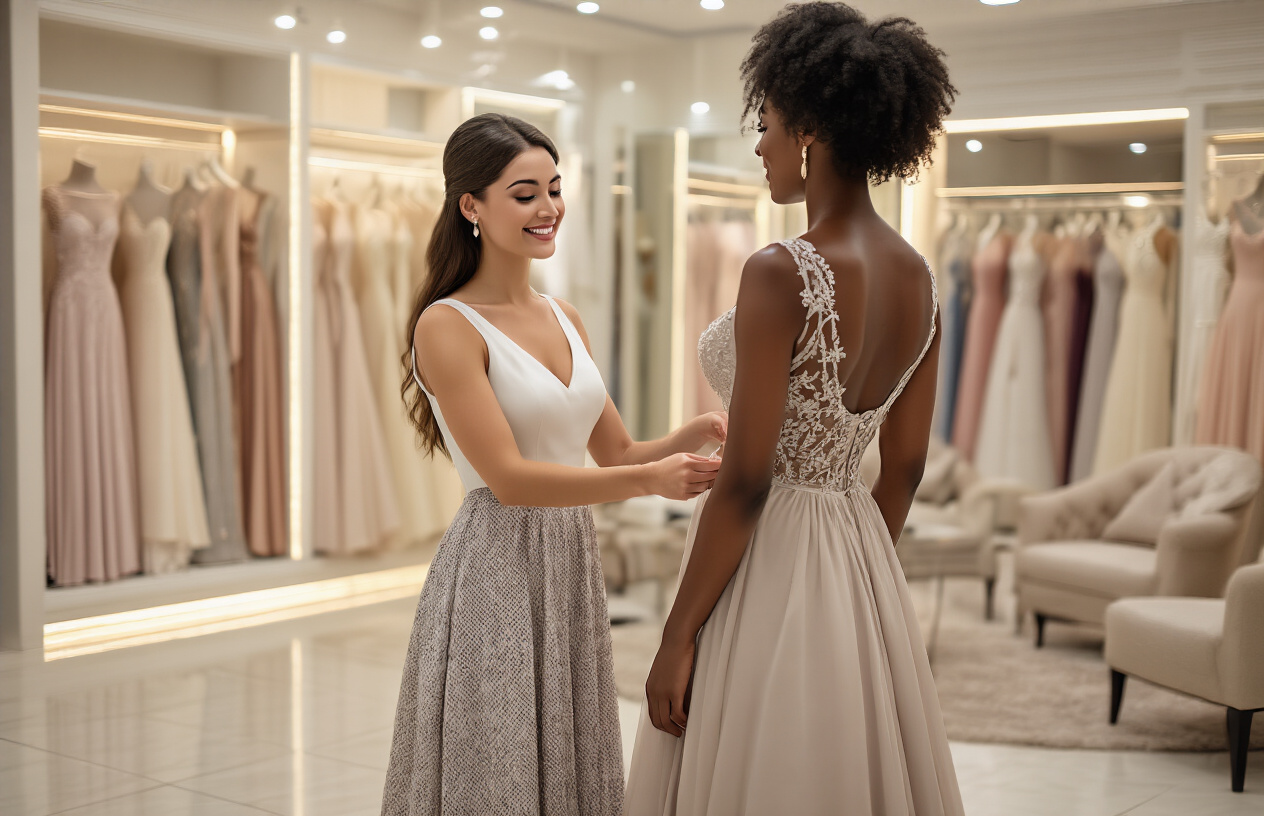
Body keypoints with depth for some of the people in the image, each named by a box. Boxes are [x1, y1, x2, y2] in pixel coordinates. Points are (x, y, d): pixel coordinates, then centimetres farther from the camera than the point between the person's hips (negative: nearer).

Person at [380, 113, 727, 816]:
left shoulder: (563, 317, 10)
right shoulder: (448, 325, -12)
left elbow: (616, 451, 12)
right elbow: (508, 478, -18)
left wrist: (690, 439, -7)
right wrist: (651, 480, -22)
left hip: (574, 570, 7)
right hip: (497, 574, -7)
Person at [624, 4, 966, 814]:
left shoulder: (782, 273, -19)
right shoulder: (918, 278, 3)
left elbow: (744, 482, -19)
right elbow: (906, 466, 10)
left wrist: (678, 635, -12)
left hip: (766, 565, -8)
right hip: (864, 561, 8)